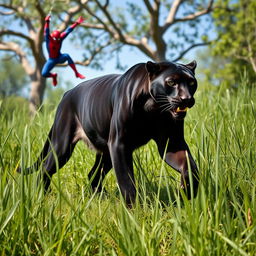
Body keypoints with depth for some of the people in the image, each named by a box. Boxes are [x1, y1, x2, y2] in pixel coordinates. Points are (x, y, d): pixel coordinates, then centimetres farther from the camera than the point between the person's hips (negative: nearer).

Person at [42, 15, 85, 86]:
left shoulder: (60, 38, -12)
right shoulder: (49, 39, -18)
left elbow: (68, 31, -12)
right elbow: (46, 32, -35)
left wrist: (77, 23, -14)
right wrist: (47, 22, -52)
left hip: (60, 58, 0)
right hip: (51, 60, 0)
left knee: (67, 56, -34)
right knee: (44, 74, -16)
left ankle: (76, 73, -29)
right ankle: (53, 75, 23)